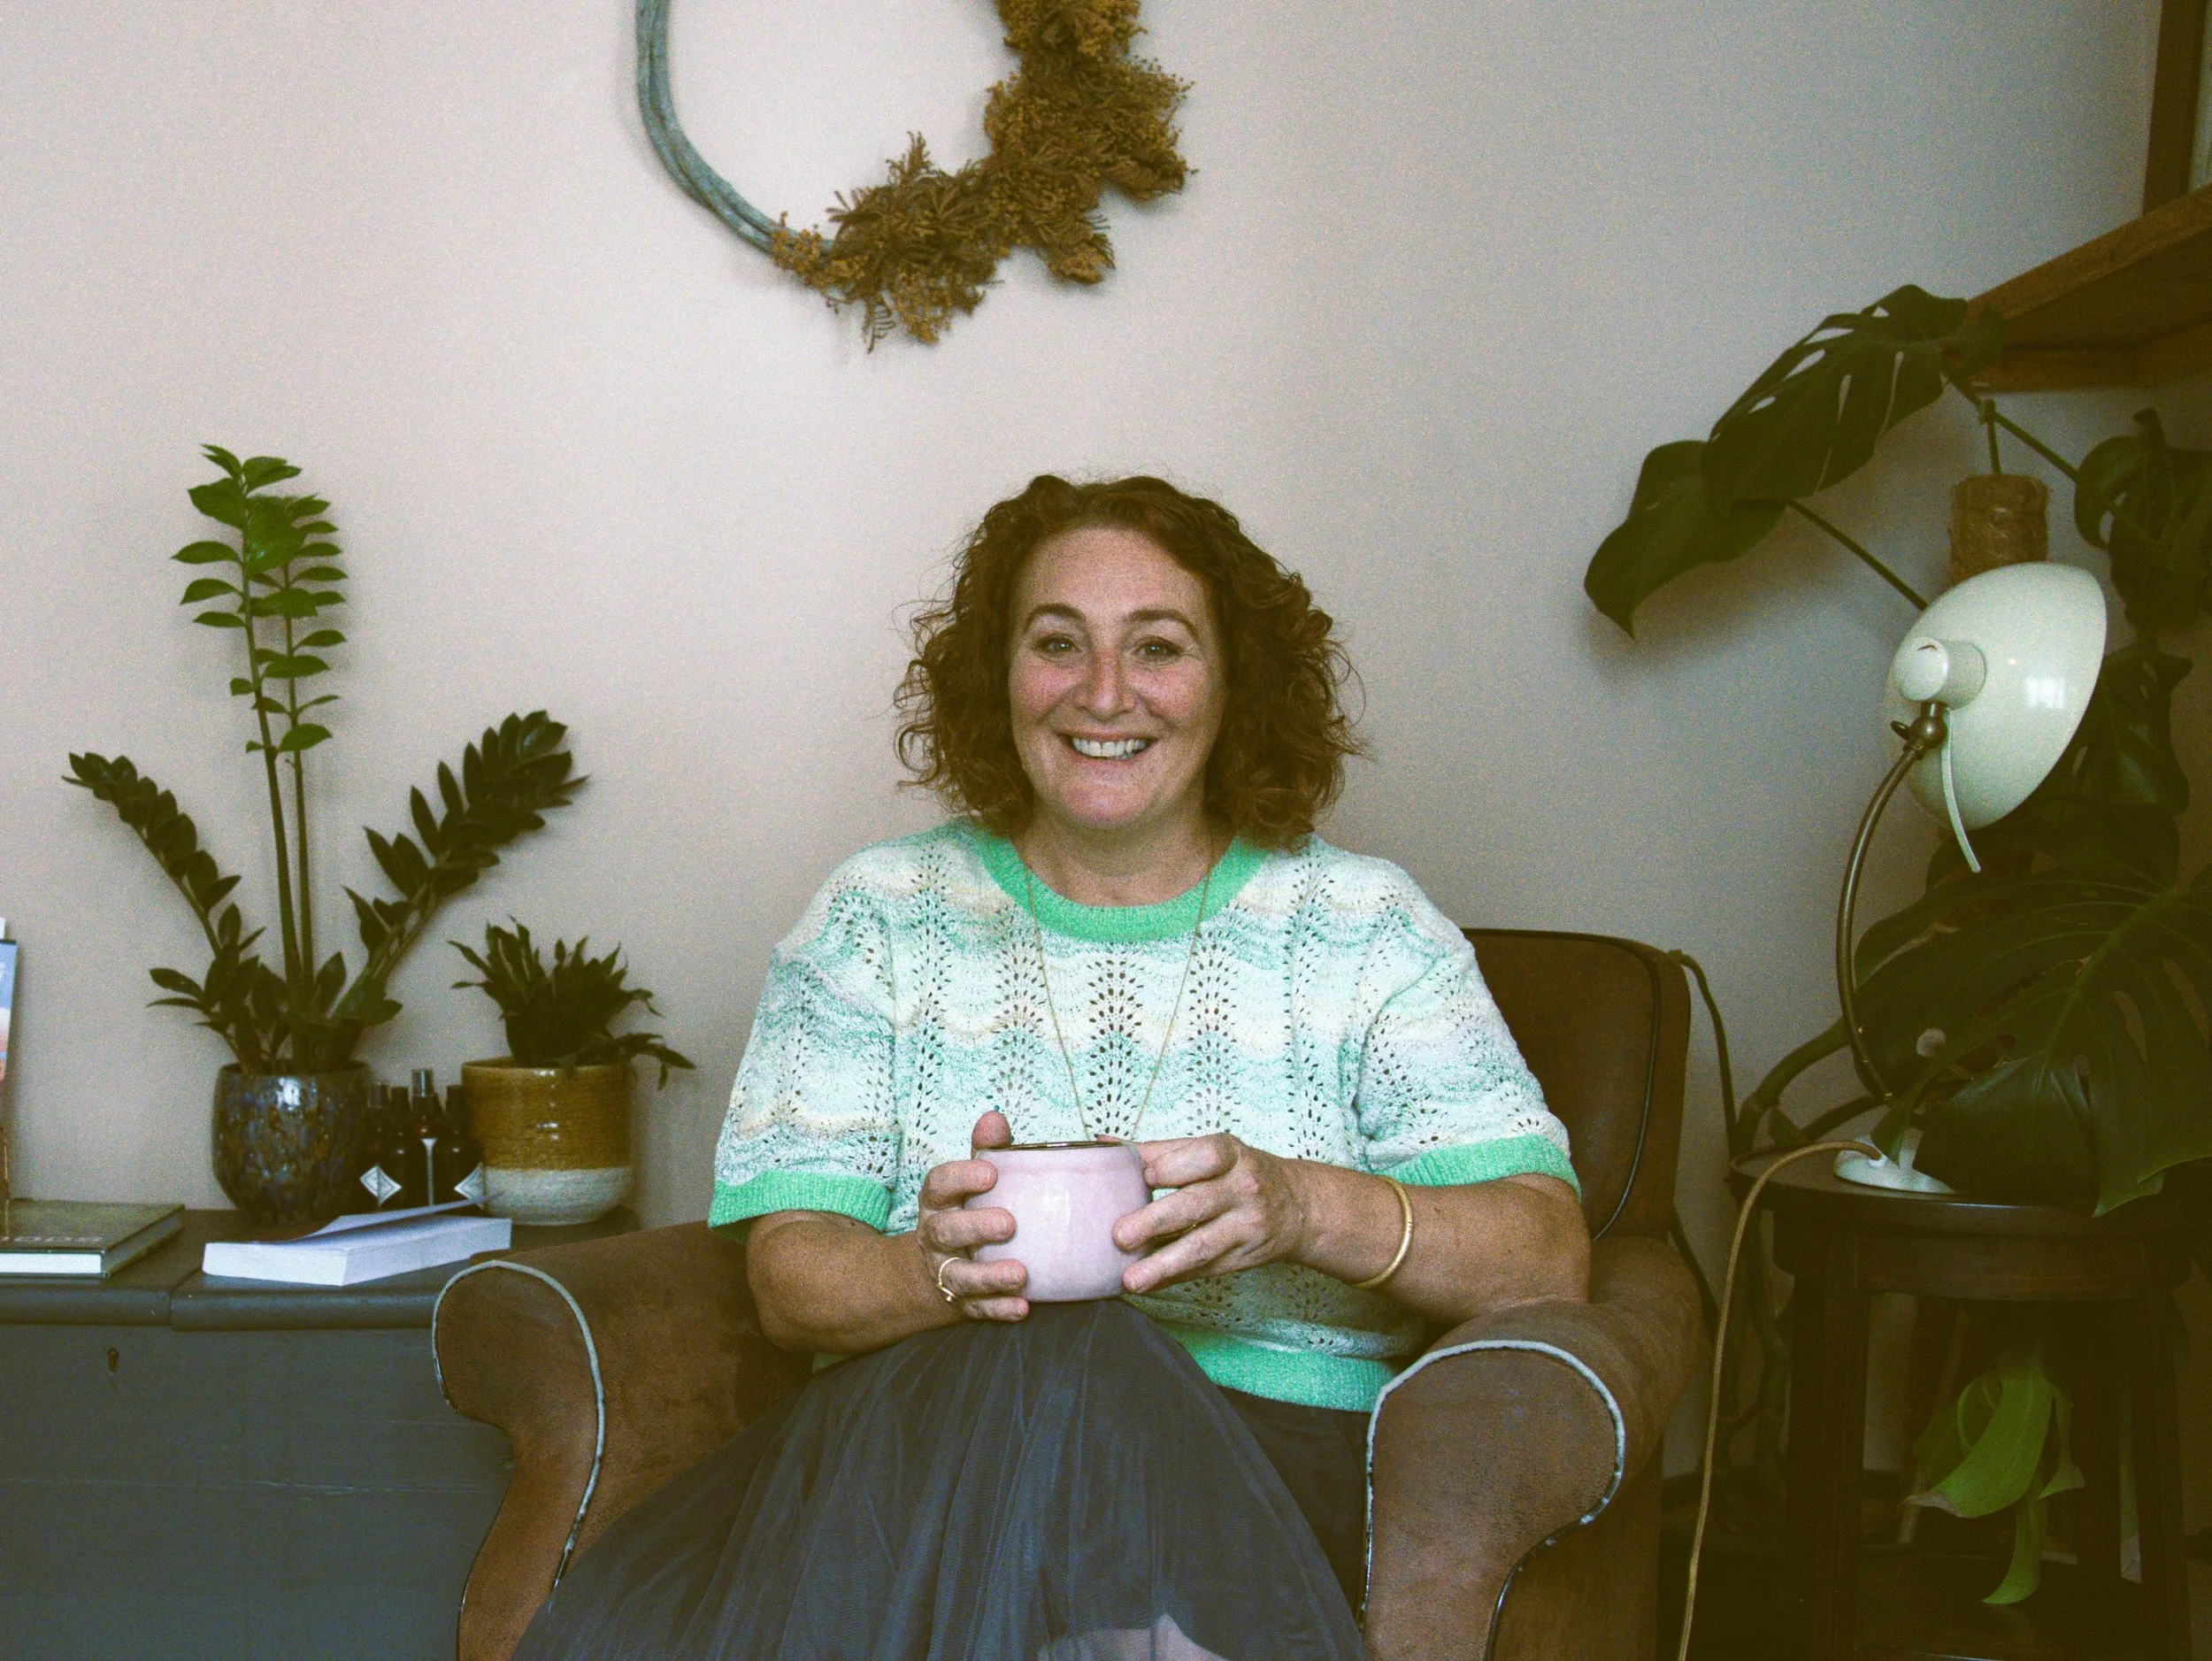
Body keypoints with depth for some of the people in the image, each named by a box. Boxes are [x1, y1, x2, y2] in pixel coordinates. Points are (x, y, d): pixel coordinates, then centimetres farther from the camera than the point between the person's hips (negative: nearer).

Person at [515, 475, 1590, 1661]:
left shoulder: (1361, 927, 10)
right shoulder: (879, 918, 13)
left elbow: (1548, 1256, 0)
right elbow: (789, 1275, 6)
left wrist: (1310, 1209, -20)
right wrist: (935, 1270, -18)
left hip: (1271, 1450, -2)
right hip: (913, 1424, 2)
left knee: (1069, 1376, -35)